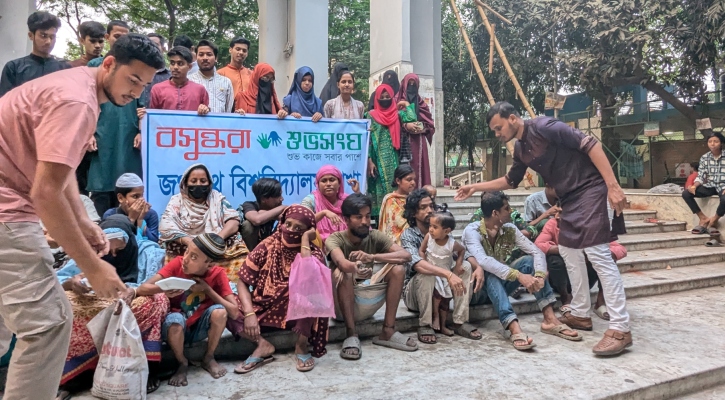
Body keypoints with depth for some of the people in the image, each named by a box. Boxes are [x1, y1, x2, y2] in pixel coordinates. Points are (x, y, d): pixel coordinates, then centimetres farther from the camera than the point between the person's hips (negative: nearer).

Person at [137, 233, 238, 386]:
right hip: (176, 328, -1)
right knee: (175, 319, -34)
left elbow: (233, 312, -21)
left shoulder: (217, 274, -16)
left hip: (200, 328, 1)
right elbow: (142, 289, -22)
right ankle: (182, 363, -4)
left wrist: (207, 289, -26)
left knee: (219, 311, -29)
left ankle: (209, 358, -2)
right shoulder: (177, 264, -17)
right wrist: (164, 289, -42)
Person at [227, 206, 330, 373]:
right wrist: (249, 314, -21)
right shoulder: (268, 246, -5)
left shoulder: (313, 252, -9)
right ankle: (262, 345, -10)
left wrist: (305, 239, -23)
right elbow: (242, 282, -6)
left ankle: (301, 345, -15)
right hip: (264, 308, 2)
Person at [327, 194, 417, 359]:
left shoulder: (375, 236, -6)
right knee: (341, 273, -33)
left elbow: (406, 255, -21)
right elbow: (341, 262, -38)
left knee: (398, 269, -18)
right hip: (343, 303, -3)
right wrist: (355, 267, -60)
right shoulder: (335, 239, -15)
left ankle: (388, 331, -13)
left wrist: (372, 257, -35)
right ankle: (351, 334, -26)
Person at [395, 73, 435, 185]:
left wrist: (423, 128, -3)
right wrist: (405, 125, -15)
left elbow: (430, 122, 17)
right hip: (403, 141, -4)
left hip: (418, 142, 4)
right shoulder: (397, 101, 8)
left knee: (419, 168, -2)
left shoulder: (421, 103, 20)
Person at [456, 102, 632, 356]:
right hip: (570, 198, 10)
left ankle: (620, 329, -10)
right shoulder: (520, 149, 11)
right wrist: (476, 187, 23)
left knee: (598, 254, -13)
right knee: (569, 251, 13)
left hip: (589, 190, -10)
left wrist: (613, 186, -24)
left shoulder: (543, 127, -16)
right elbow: (510, 181, 27)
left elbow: (590, 144, -19)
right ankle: (581, 314, 24)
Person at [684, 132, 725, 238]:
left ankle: (714, 220, -7)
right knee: (686, 193, -18)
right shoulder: (704, 157, 4)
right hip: (710, 186, 4)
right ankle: (703, 218, -6)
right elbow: (700, 176, 2)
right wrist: (694, 186, -19)